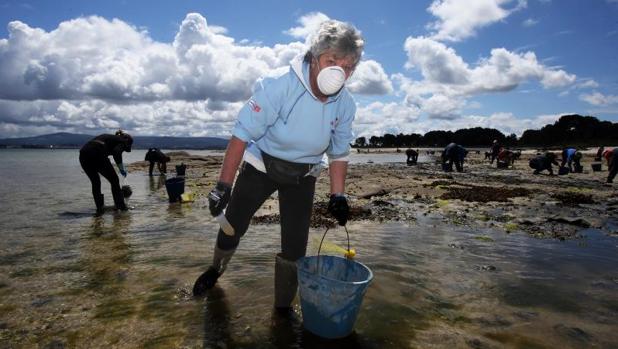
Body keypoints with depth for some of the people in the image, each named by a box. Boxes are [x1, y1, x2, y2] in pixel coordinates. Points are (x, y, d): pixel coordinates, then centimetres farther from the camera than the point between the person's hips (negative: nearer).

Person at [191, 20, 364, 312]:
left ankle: (283, 308, 23)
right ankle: (216, 270, 44)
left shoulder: (345, 105, -13)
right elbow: (242, 135, -25)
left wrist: (337, 196, -6)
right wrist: (223, 186, -27)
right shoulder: (278, 87, -27)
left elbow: (339, 153, 0)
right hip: (261, 165, -2)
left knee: (295, 246, 0)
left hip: (302, 177, 3)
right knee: (231, 227, 10)